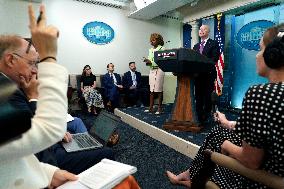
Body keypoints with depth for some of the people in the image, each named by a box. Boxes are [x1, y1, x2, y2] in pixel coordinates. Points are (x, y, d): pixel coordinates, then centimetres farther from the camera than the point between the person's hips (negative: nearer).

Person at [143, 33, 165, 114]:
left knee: (159, 90, -3)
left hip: (159, 70, -6)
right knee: (151, 90, 6)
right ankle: (151, 107, 12)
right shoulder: (150, 50, 17)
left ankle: (159, 108, 4)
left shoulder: (161, 49, -3)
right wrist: (147, 61, -3)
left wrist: (151, 62, -17)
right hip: (152, 70, 6)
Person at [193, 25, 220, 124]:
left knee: (207, 96, -1)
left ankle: (205, 118, 9)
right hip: (197, 74, 5)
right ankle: (199, 117, 14)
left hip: (208, 74, -5)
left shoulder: (213, 43, 3)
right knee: (198, 97, 6)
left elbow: (215, 58, -10)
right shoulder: (196, 46, 20)